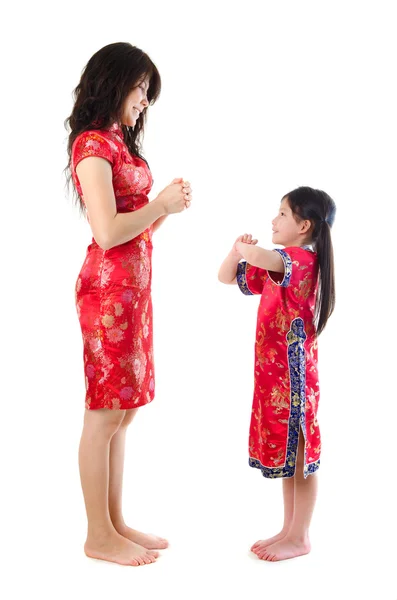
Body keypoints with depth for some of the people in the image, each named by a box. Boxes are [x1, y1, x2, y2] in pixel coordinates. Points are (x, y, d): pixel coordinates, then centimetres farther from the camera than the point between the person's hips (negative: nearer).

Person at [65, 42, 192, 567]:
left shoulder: (120, 143, 20)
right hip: (109, 289, -9)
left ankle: (116, 523, 22)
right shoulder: (93, 144, -10)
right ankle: (99, 536, 11)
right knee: (105, 415, -2)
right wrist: (161, 205, -9)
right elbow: (107, 231, -19)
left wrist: (168, 206, 3)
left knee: (122, 413, 12)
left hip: (134, 287, 10)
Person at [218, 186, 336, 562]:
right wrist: (237, 250, -2)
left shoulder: (303, 258, -15)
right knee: (284, 451, 16)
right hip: (274, 373, 9)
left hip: (293, 373, -9)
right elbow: (226, 277, 17)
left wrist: (247, 249, -12)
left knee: (299, 453, 2)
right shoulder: (279, 266, 13)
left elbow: (261, 257, -36)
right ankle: (290, 531, 28)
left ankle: (299, 538, 15)